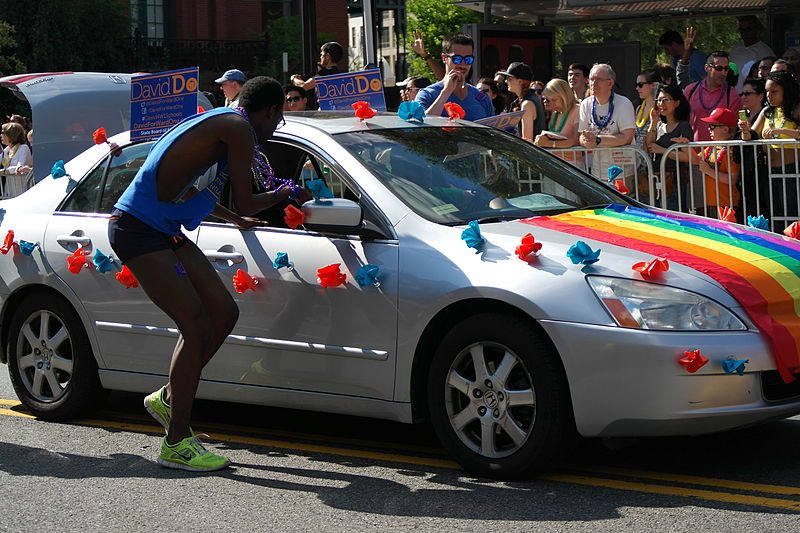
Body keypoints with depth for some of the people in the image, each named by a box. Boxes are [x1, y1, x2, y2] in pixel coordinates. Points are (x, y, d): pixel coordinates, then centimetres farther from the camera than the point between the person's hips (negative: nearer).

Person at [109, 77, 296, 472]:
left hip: (165, 231, 10)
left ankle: (168, 398, 20)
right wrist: (280, 194, 11)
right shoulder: (240, 129, -11)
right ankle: (176, 443, -3)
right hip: (137, 230, -10)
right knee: (197, 328, -10)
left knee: (224, 312, 9)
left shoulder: (217, 122, 20)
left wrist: (234, 220, 50)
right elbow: (245, 204, -10)